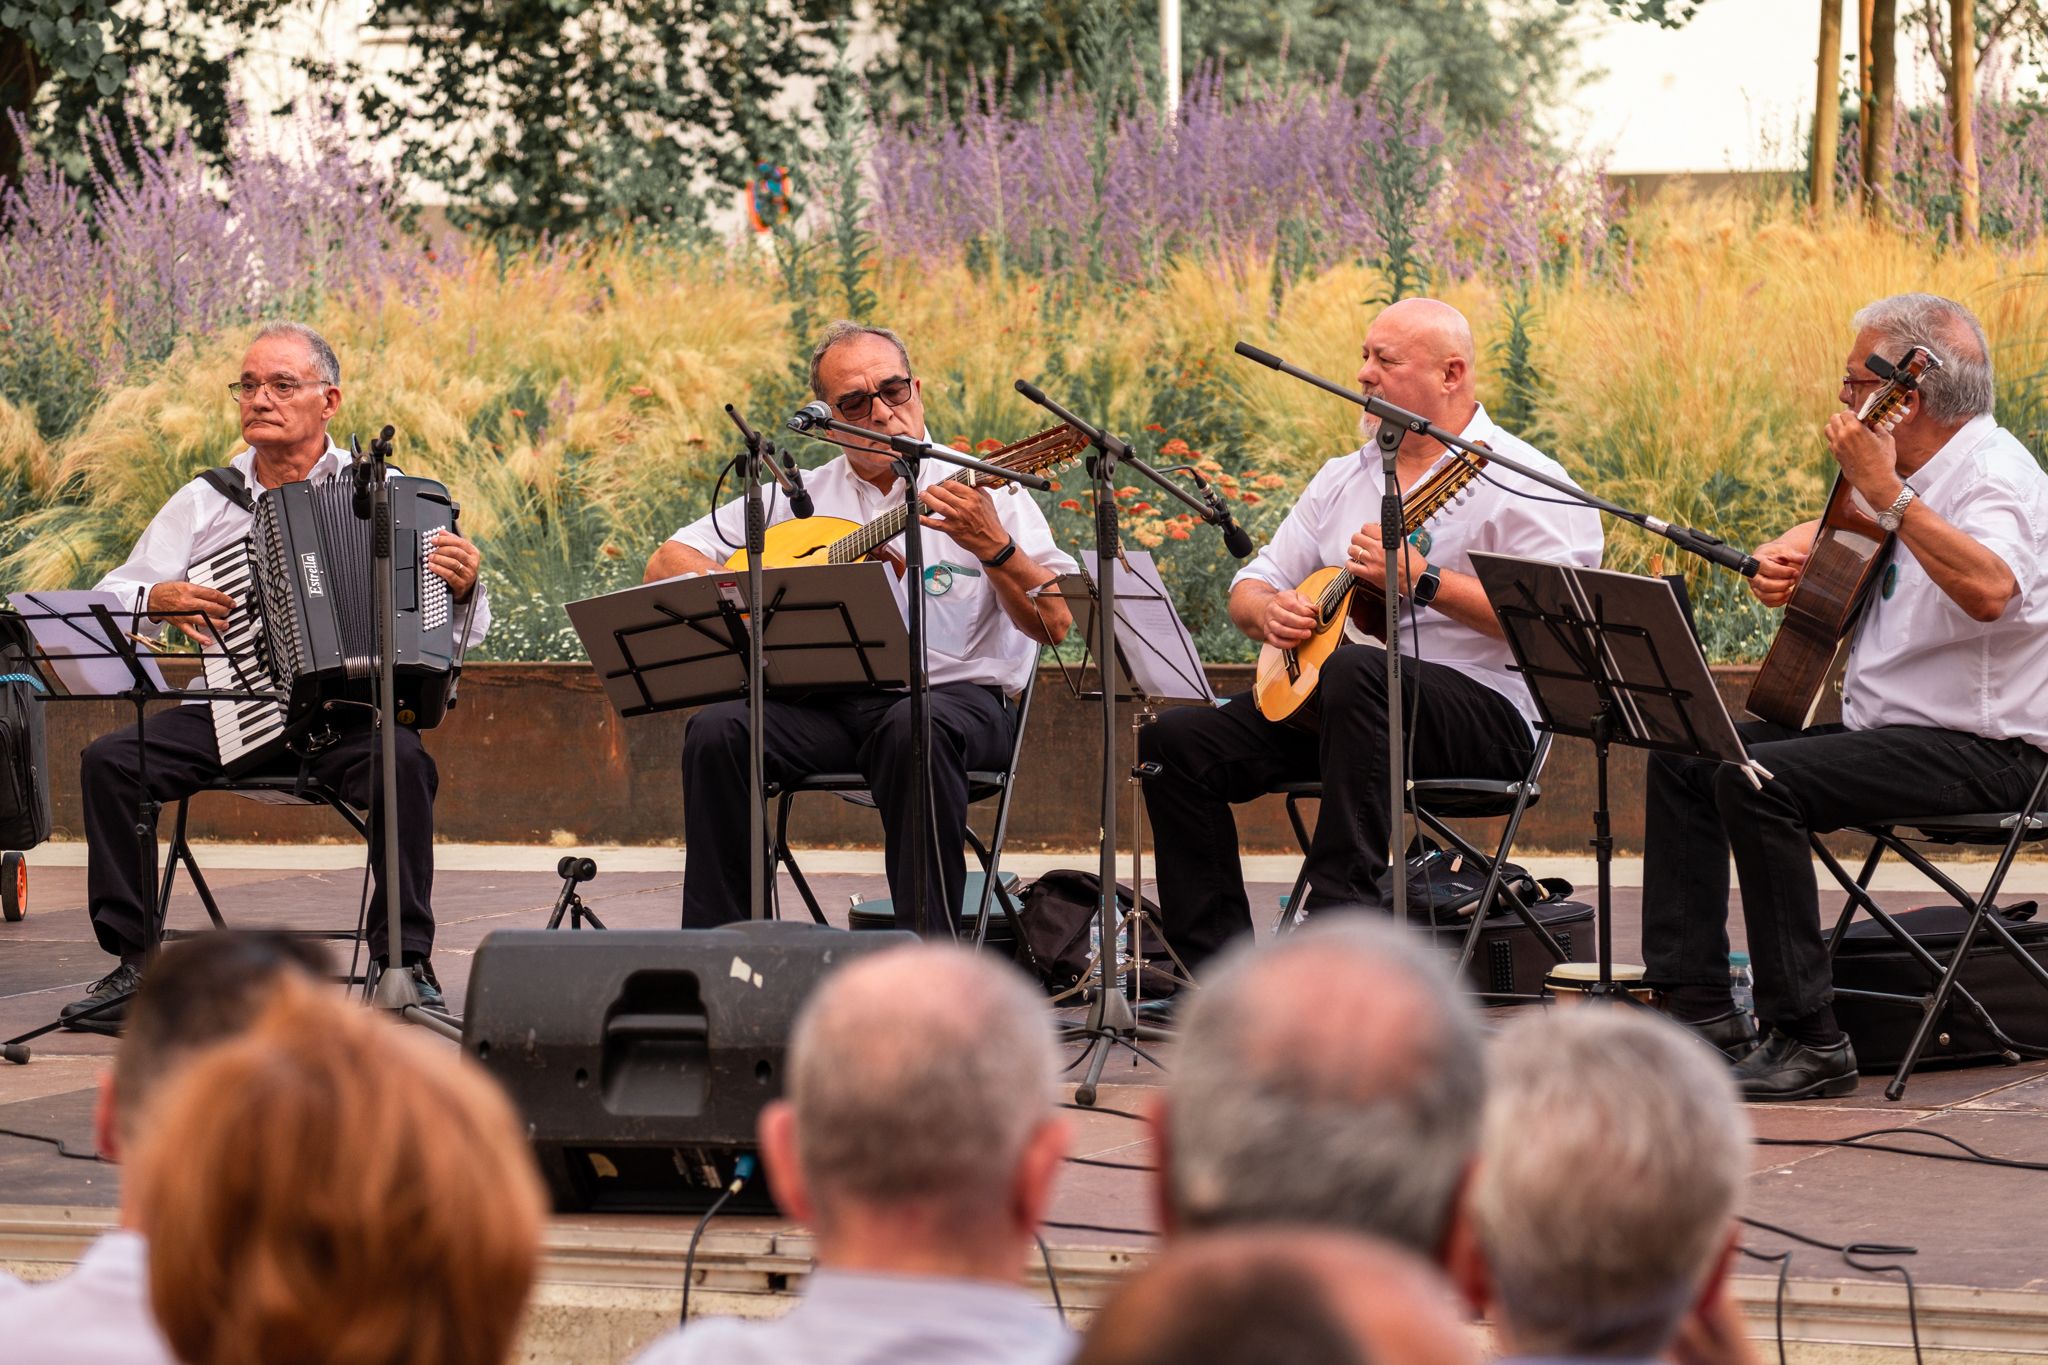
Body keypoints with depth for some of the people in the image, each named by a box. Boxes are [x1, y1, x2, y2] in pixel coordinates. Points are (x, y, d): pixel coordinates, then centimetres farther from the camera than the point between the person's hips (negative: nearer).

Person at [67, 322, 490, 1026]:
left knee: (401, 759, -35)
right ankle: (134, 964, -12)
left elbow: (462, 630, 4)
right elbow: (109, 603, 10)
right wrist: (157, 600, -12)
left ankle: (406, 962, -25)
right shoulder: (205, 502, 12)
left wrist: (461, 587, -18)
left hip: (350, 711, -3)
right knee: (108, 761, -19)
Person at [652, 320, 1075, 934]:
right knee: (715, 732, -23)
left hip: (954, 694, -3)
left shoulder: (980, 493, 4)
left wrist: (993, 546, -23)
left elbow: (1055, 626, -6)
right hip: (825, 705, 4)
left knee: (914, 728, -38)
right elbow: (667, 564, 13)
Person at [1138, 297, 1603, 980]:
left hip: (1485, 711, -7)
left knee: (1356, 673, -39)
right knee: (1175, 741, -11)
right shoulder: (1345, 477, 19)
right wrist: (1268, 610, -3)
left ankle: (1340, 917, -38)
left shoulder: (1518, 481, -5)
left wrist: (1423, 580, -22)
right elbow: (1249, 587, 22)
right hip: (1317, 698, 7)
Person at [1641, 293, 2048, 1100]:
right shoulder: (1917, 473, 14)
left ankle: (1809, 1040, -23)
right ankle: (1696, 1008, 3)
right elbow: (1829, 536, 34)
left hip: (1976, 749, -10)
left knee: (1755, 778, -27)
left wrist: (1886, 493, -39)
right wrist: (1779, 557, 10)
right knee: (1682, 755, 5)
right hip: (1878, 725, 10)